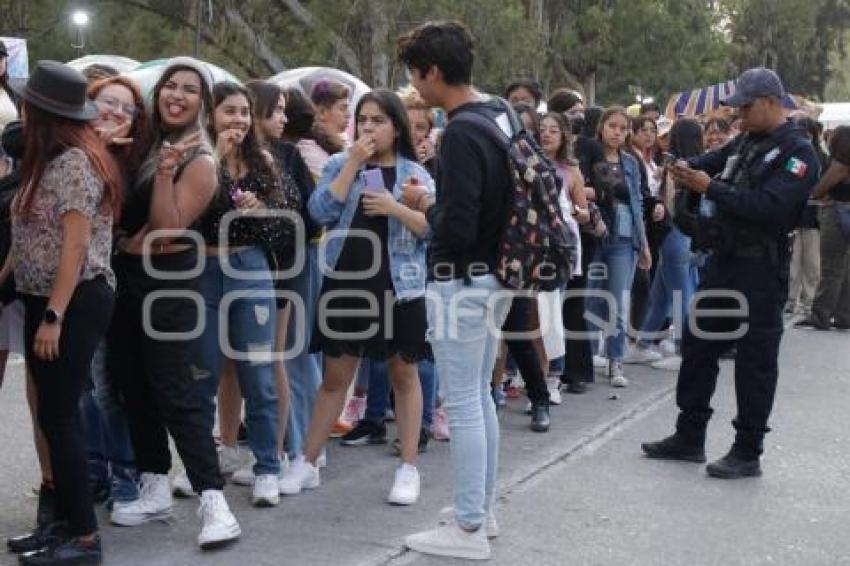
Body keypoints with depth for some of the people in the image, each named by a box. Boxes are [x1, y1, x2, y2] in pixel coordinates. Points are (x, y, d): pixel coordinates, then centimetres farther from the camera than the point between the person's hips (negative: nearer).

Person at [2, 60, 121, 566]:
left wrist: (53, 316, -22)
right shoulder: (52, 161, 15)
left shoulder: (74, 162, -15)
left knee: (59, 416, -6)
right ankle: (68, 521, 22)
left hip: (74, 302, -10)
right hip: (46, 300, 10)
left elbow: (77, 244, -20)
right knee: (57, 414, 12)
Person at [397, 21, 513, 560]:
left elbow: (456, 228, -27)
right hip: (495, 277, 10)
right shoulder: (501, 114, 7)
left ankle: (468, 530, 9)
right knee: (480, 396, 18)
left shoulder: (461, 134, -22)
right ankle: (484, 511, 29)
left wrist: (425, 206, -8)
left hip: (462, 284, -9)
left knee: (462, 405, 0)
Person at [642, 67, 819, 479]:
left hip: (761, 270, -8)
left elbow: (770, 206, -24)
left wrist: (710, 187, -23)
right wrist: (688, 169, -8)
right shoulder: (745, 143, 14)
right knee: (698, 345, 13)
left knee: (755, 360, 0)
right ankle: (689, 437, 24)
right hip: (724, 260, 8)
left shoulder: (797, 152, -12)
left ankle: (748, 453, 9)